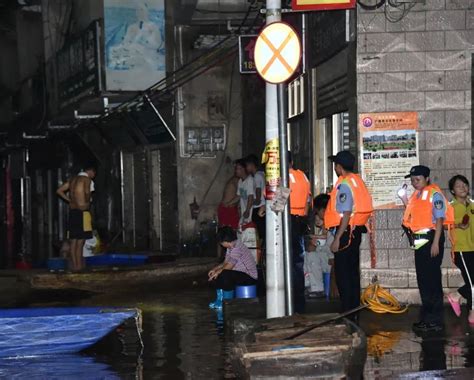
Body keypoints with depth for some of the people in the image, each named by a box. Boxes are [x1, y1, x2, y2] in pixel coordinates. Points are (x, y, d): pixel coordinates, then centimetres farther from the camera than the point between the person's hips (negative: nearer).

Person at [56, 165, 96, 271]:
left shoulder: (73, 180, 16)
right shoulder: (87, 179, -6)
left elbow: (59, 191, 17)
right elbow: (87, 191, -25)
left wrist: (69, 200, 15)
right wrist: (87, 201, -6)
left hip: (72, 211, 7)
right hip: (82, 211, -7)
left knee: (73, 241, 8)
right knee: (80, 241, -6)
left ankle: (74, 265, 9)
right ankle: (79, 265, -7)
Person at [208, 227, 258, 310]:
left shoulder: (237, 247, -21)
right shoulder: (230, 248, 10)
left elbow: (229, 265, -23)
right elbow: (225, 262, 16)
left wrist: (218, 272, -12)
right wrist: (215, 269, 3)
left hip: (250, 277, -10)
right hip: (240, 273, 10)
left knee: (225, 275, -31)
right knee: (217, 276, 5)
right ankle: (219, 300, 6)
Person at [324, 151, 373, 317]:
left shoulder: (344, 185, -17)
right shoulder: (357, 181, 11)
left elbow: (346, 214, -22)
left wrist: (337, 239, -22)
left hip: (345, 232, -10)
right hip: (356, 232, 10)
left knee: (343, 274, -4)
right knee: (353, 272, 15)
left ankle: (347, 312, -2)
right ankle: (354, 311, 22)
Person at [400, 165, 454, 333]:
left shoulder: (434, 194, -9)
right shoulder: (416, 196, 15)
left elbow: (439, 219, -14)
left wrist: (436, 243, -19)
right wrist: (405, 202, 8)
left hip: (431, 239, -9)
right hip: (419, 242, 9)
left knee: (432, 281, -6)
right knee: (423, 280, 13)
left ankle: (435, 321, -2)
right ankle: (427, 317, 22)